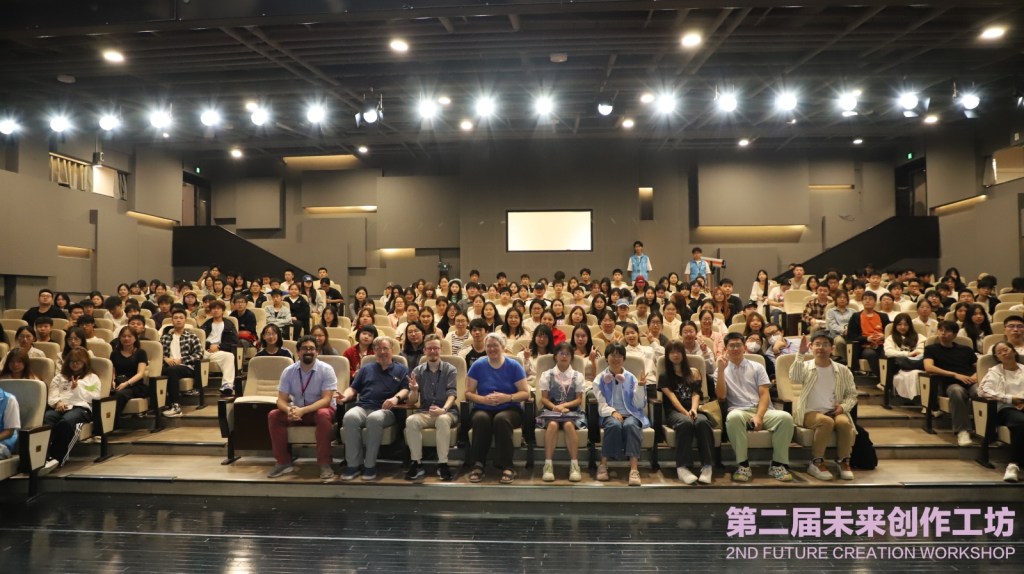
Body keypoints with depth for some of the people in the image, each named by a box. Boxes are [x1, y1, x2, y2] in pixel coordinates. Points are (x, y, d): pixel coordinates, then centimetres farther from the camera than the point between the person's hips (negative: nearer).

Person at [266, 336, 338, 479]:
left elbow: (326, 399, -22)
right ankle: (283, 462, -9)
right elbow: (281, 400, -7)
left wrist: (303, 410, -36)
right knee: (273, 416, -20)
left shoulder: (326, 370, -15)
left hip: (320, 409, -4)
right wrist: (289, 410, -31)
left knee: (323, 415, -37)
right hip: (297, 410, 4)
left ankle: (324, 464, -27)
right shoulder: (288, 371, -4)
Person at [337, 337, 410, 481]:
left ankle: (370, 465, -28)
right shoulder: (366, 369, 29)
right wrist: (345, 396, 1)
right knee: (349, 417, -34)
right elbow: (353, 388, 24)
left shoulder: (401, 370, 19)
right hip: (362, 407, 3)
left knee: (374, 419, -39)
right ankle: (354, 464, -26)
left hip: (386, 410, -3)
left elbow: (406, 390, 7)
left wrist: (396, 398, -16)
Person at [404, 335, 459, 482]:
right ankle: (417, 464, -20)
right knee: (411, 420, -30)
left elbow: (452, 394, -10)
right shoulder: (418, 371, 8)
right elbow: (412, 402, 5)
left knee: (442, 420, -37)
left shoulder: (450, 369, 2)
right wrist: (414, 390, -19)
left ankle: (442, 464, -28)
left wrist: (443, 410, -31)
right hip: (424, 412, 2)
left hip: (447, 412, -2)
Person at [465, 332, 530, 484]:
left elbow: (525, 393, 1)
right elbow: (468, 393, 5)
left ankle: (507, 467, -31)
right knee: (481, 419, -35)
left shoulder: (514, 366, 4)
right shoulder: (478, 366, 7)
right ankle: (477, 465, -27)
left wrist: (507, 397, -17)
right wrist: (484, 399, -15)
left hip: (509, 410, -1)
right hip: (483, 409, 1)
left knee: (501, 419, -37)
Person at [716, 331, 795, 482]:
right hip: (739, 412, -2)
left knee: (785, 417, -29)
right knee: (733, 417, -39)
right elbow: (721, 395, -2)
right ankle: (743, 465, -26)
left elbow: (764, 395, 5)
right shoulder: (722, 370, 13)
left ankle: (778, 464, -15)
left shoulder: (757, 367, 15)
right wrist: (721, 370, -10)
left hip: (763, 410, 2)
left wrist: (759, 416, -13)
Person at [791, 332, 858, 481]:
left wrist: (844, 406, -8)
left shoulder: (843, 370, 10)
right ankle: (816, 463, -20)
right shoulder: (806, 367, 3)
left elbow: (852, 394, 13)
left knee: (844, 422, -31)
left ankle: (844, 462, -10)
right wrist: (800, 354, -29)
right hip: (811, 412, -2)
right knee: (826, 421, -34)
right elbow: (794, 377, -20)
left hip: (835, 411, 3)